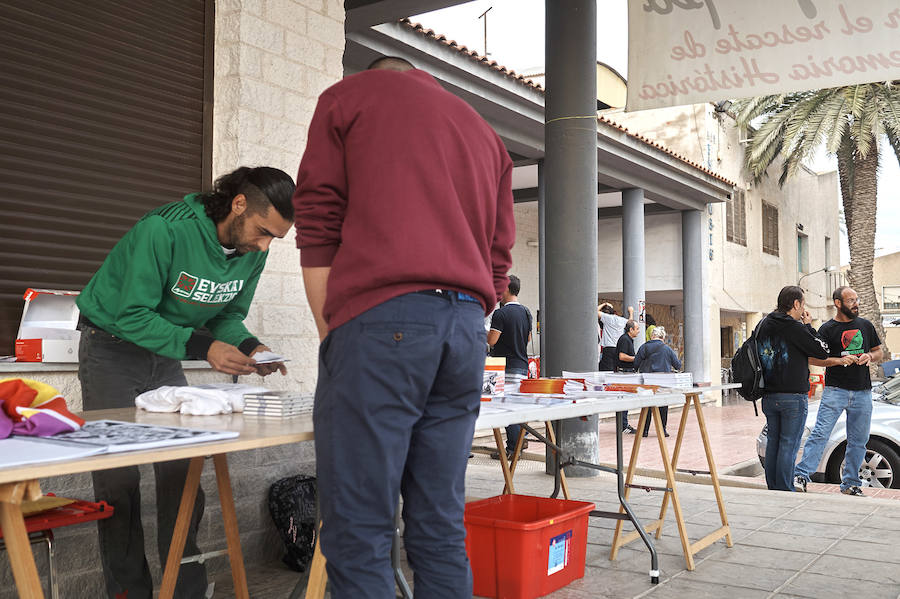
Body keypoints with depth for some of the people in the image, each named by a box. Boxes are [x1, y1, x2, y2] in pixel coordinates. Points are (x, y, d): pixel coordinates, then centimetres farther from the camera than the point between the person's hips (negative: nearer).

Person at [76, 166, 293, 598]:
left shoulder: (253, 252, -9)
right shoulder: (165, 230, -29)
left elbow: (228, 316, 2)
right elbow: (132, 315, -27)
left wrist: (249, 346, -19)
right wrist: (202, 347, -36)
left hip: (164, 356, 5)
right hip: (113, 347, -5)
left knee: (182, 469, -2)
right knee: (118, 475, -6)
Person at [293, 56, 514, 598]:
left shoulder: (347, 95, 16)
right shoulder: (484, 132, 29)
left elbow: (317, 223, 5)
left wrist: (330, 333, 5)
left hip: (380, 322, -5)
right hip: (467, 326, 6)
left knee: (358, 533, -4)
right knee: (441, 528, 9)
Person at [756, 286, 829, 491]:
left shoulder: (764, 325, 8)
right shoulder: (795, 328, -13)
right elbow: (822, 352, -7)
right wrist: (808, 326, 2)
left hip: (768, 396, 7)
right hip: (792, 396, -7)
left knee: (773, 442, 13)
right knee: (789, 444, -1)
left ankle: (772, 489, 18)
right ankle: (784, 491, 2)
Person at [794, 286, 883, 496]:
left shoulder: (866, 326, 14)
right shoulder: (827, 329, 0)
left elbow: (879, 353, 20)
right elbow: (813, 359, -4)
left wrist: (869, 356, -3)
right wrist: (839, 360, -16)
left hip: (862, 392, 5)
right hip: (835, 390, -4)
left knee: (858, 440, 8)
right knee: (820, 433, -13)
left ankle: (850, 483, 18)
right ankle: (801, 475, -14)